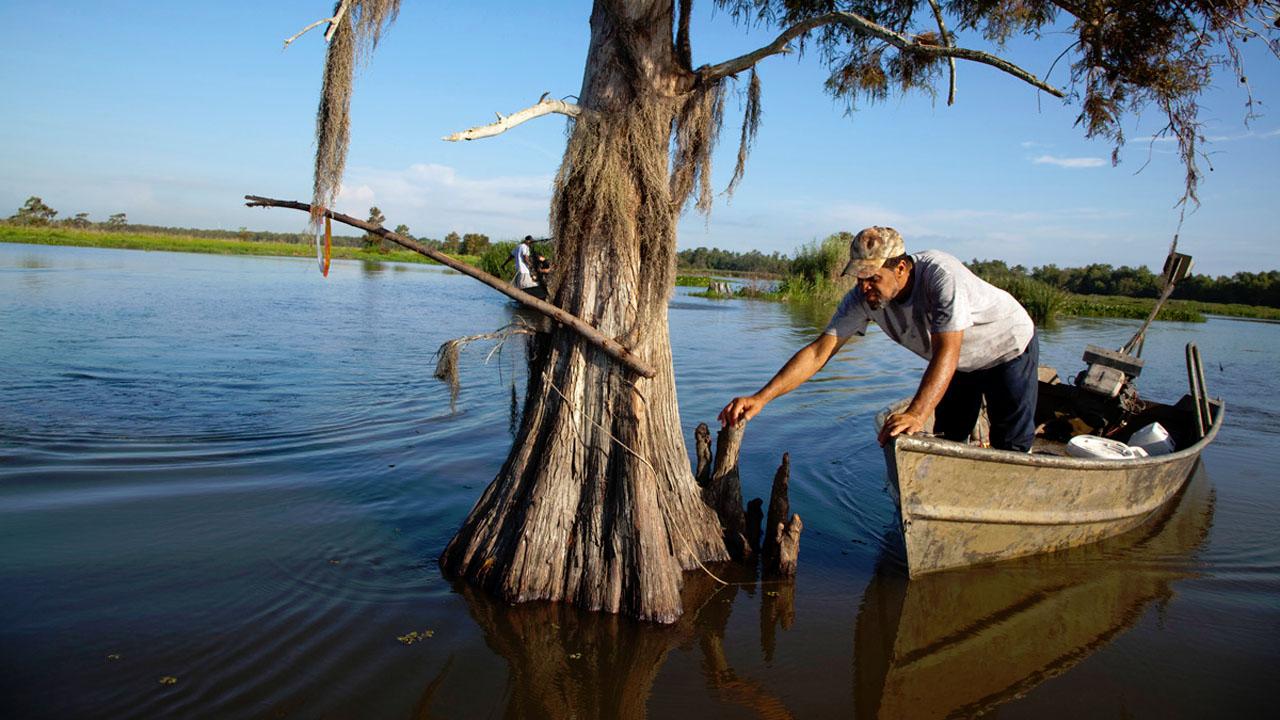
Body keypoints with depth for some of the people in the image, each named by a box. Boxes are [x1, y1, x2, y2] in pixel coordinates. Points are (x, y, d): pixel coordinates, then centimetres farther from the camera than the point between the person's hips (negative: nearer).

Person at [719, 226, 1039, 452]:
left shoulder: (940, 275, -41)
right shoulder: (863, 298, -25)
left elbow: (947, 352, -48)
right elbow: (818, 352, -28)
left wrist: (917, 413, -63)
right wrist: (761, 398, -38)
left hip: (1009, 348, -5)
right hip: (959, 364, 5)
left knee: (1011, 449, -1)